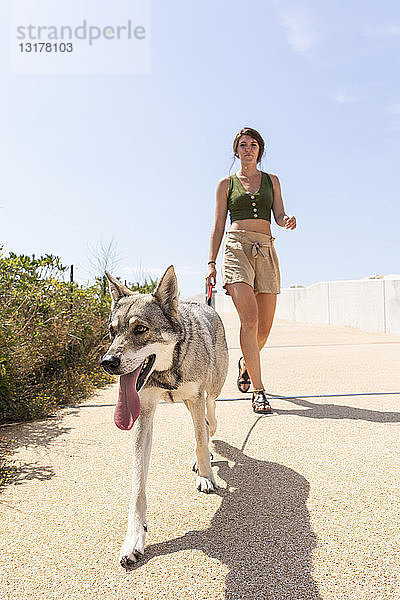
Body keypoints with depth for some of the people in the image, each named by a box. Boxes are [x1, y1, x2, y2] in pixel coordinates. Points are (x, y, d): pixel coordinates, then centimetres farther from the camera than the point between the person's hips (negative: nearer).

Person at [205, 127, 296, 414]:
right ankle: (258, 390, -13)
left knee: (265, 326, 2)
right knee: (250, 317, -19)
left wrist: (288, 219, -15)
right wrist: (211, 263, 1)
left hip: (266, 250, 3)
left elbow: (279, 215, 10)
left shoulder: (272, 180, 19)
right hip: (237, 248, -2)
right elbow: (218, 226, 9)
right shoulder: (227, 183, 13)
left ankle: (246, 362, 34)